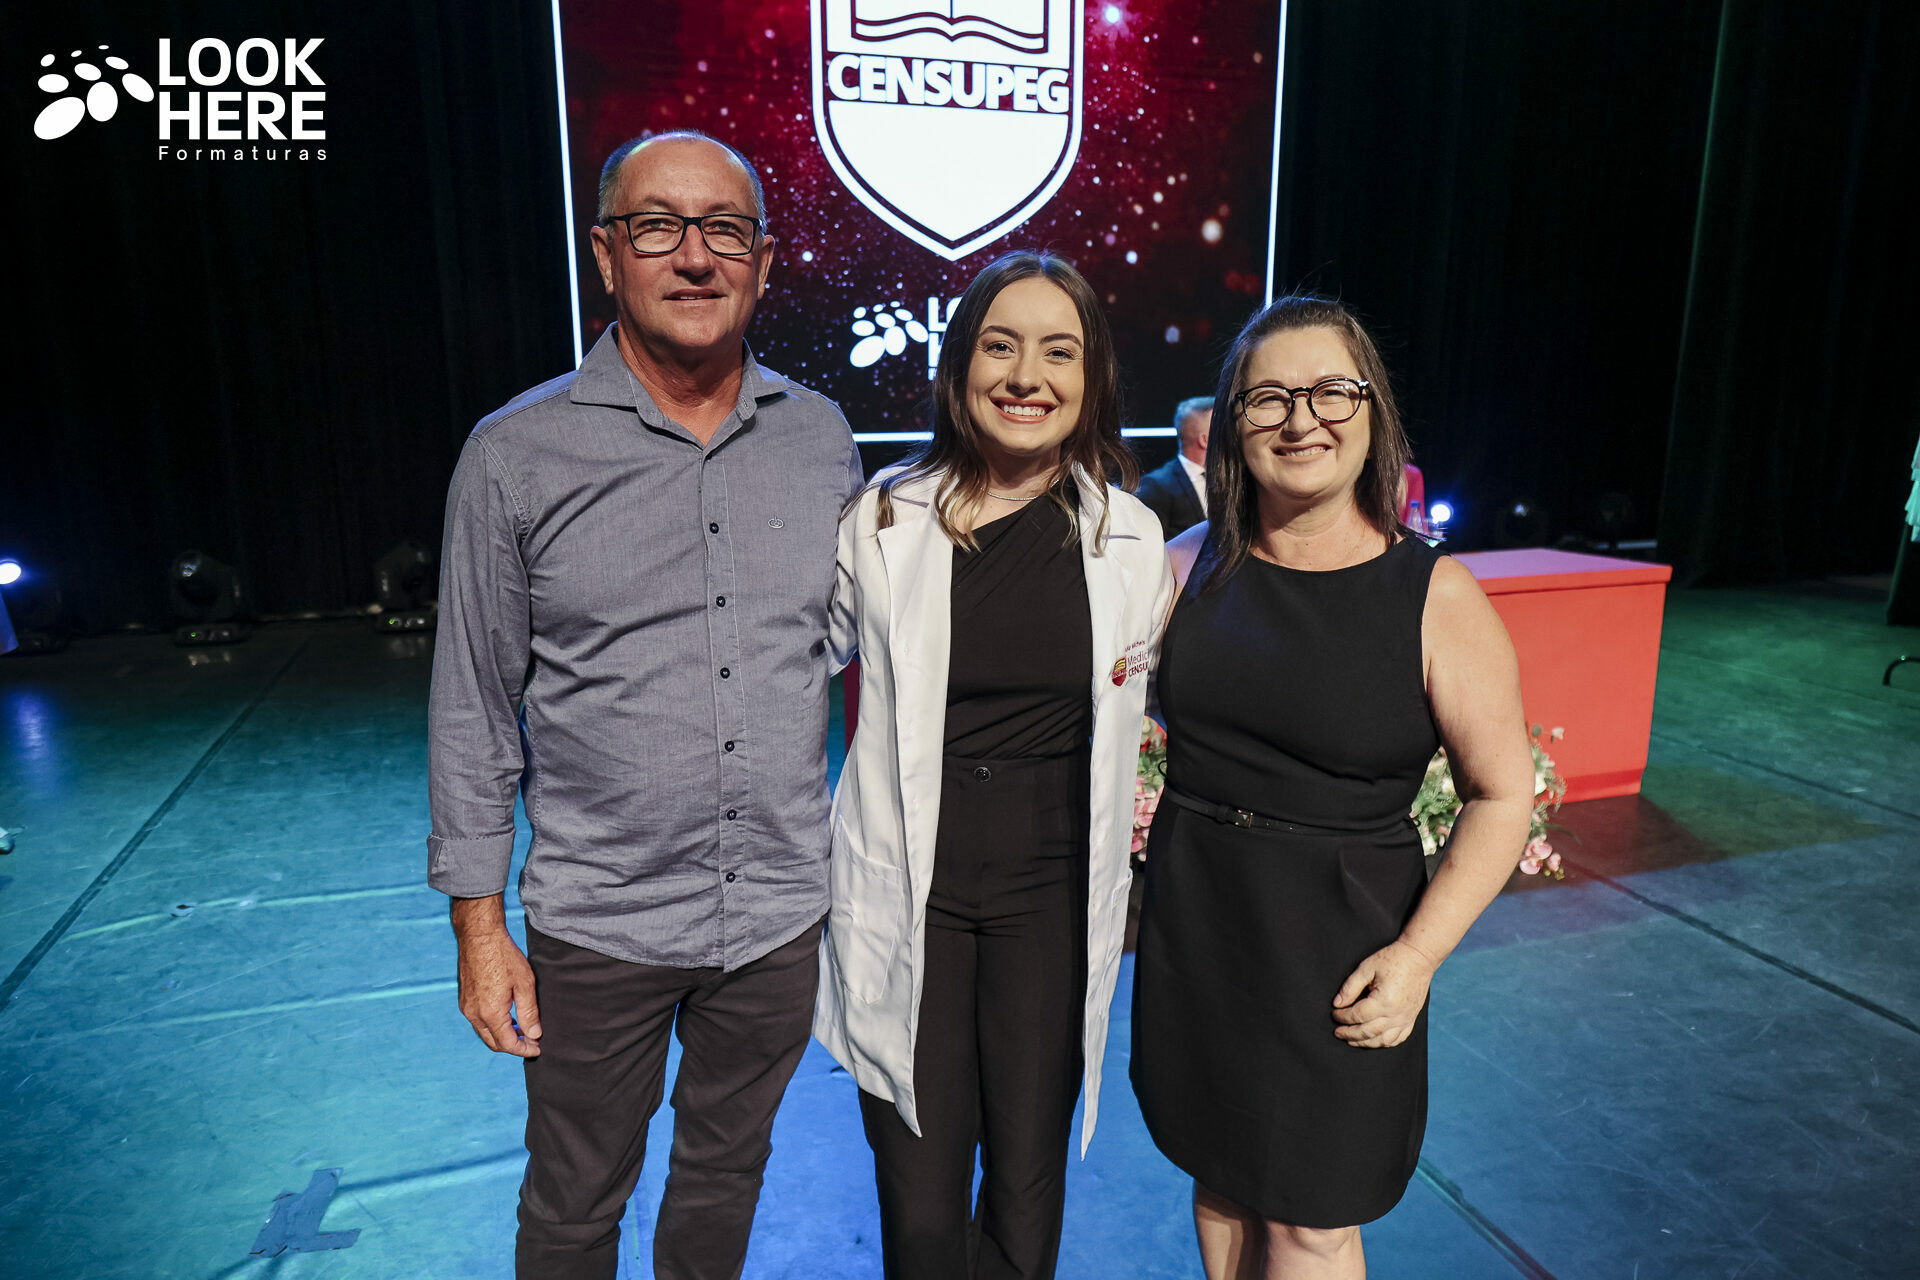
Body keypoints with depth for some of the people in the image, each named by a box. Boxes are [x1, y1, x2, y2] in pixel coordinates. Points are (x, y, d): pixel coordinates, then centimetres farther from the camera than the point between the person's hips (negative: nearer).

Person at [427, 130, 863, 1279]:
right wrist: (479, 927, -2)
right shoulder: (518, 455, -8)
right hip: (599, 921, -2)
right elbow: (475, 710, -3)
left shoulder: (823, 438, -1)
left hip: (782, 913, 2)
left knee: (725, 1172, 24)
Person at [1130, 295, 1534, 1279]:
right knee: (1218, 1178, 21)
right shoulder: (1191, 565, -1)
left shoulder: (1437, 597, -11)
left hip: (1337, 948, -3)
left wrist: (1418, 954, -15)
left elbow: (1502, 793, -7)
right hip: (1194, 927, 3)